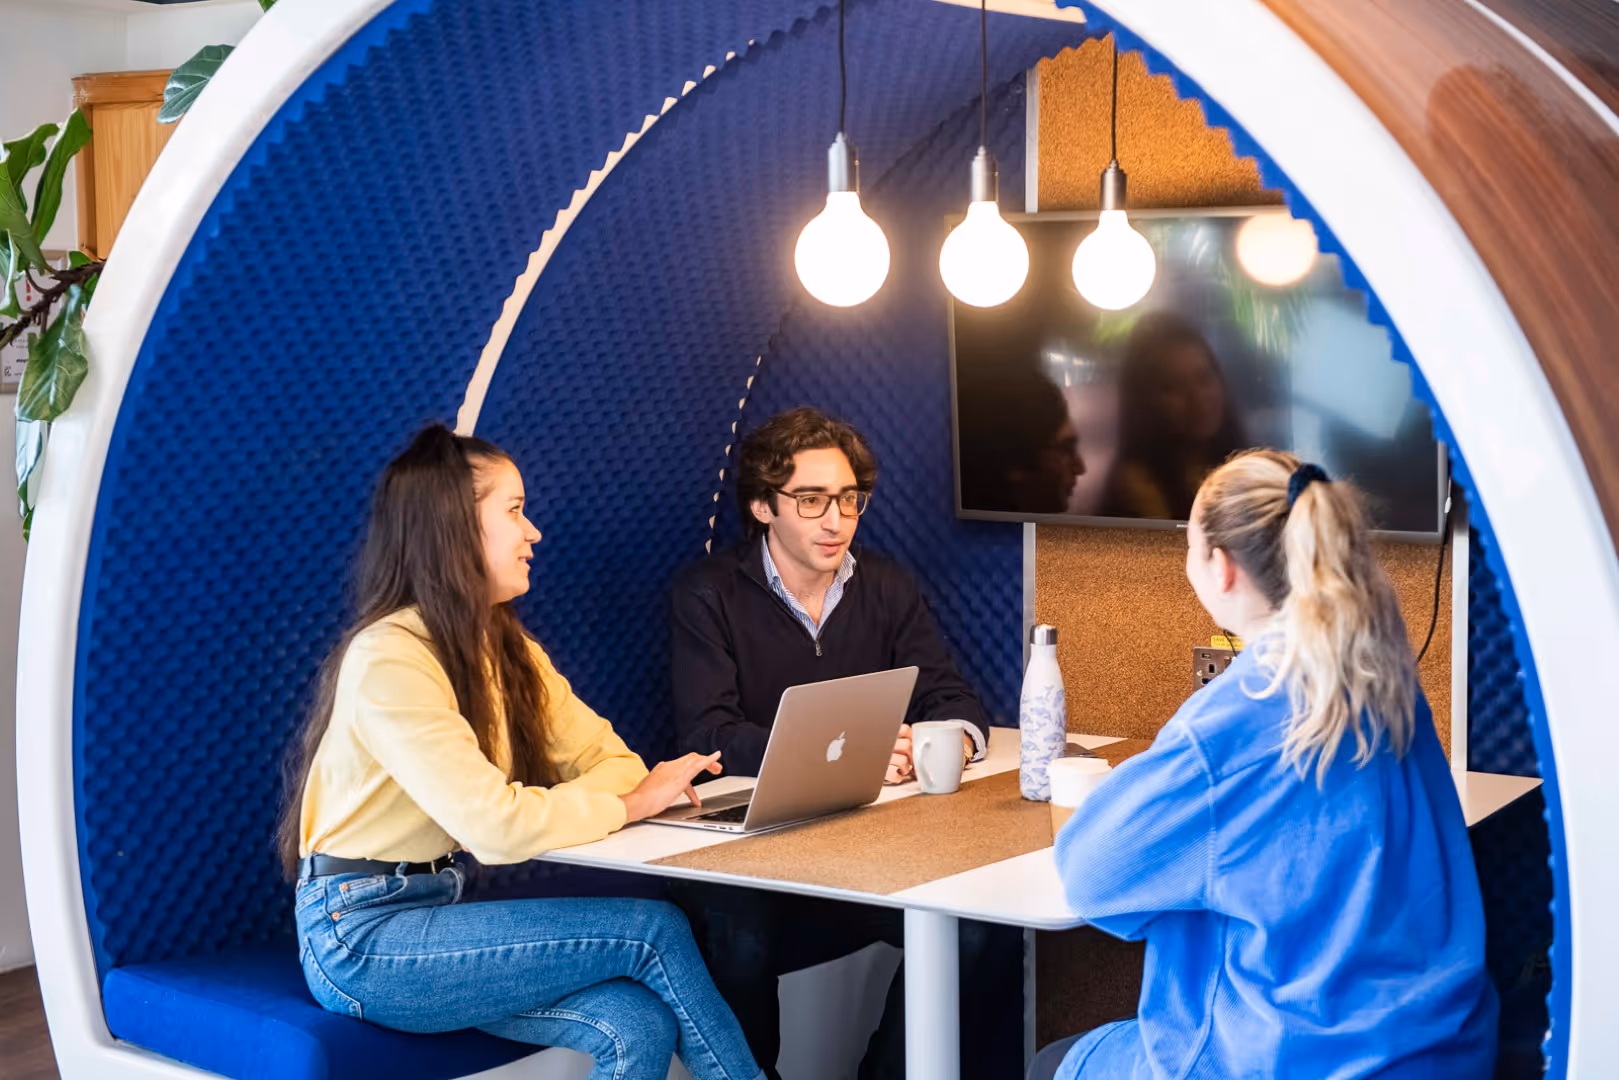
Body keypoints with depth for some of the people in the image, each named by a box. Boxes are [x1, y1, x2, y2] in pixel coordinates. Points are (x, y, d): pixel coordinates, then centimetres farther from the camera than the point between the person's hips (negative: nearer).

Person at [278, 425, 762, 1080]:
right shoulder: (389, 657, -19)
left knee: (640, 1025, -17)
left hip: (444, 912, 7)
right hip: (359, 937, -7)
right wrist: (632, 803, -15)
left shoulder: (508, 650, 10)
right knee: (656, 929, -15)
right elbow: (495, 824, -27)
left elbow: (605, 758, 6)